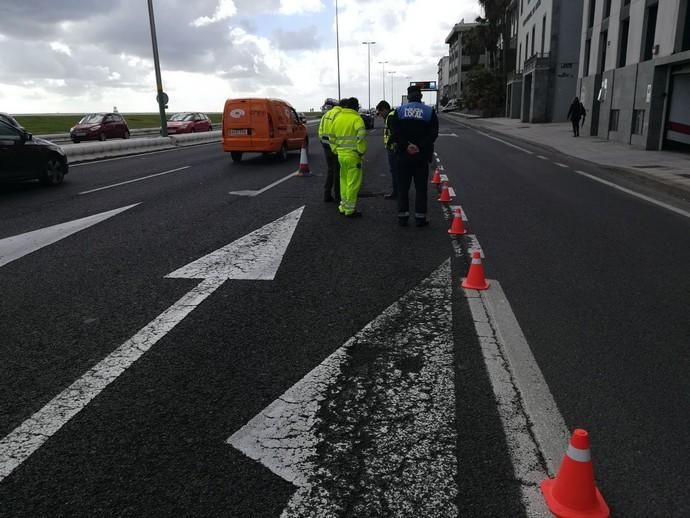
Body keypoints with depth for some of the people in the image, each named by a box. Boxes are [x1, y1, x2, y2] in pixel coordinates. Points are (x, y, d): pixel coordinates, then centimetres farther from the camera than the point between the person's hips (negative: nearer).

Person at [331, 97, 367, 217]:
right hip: (353, 155, -7)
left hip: (341, 155, 7)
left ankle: (343, 206, 26)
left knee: (344, 180, 18)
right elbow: (361, 137, -22)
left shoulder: (337, 118, 11)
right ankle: (350, 209, 2)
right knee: (353, 182, -1)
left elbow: (332, 137, 15)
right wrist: (361, 151, -11)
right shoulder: (356, 119, -10)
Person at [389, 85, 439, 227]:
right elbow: (433, 133, -9)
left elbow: (394, 133, -9)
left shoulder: (399, 111, 3)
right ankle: (420, 217, 4)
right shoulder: (429, 111, 2)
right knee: (421, 188, 5)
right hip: (422, 156, -1)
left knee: (403, 187, 8)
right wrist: (420, 147, -15)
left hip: (403, 155, 1)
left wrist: (406, 145, -14)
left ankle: (402, 216, 9)